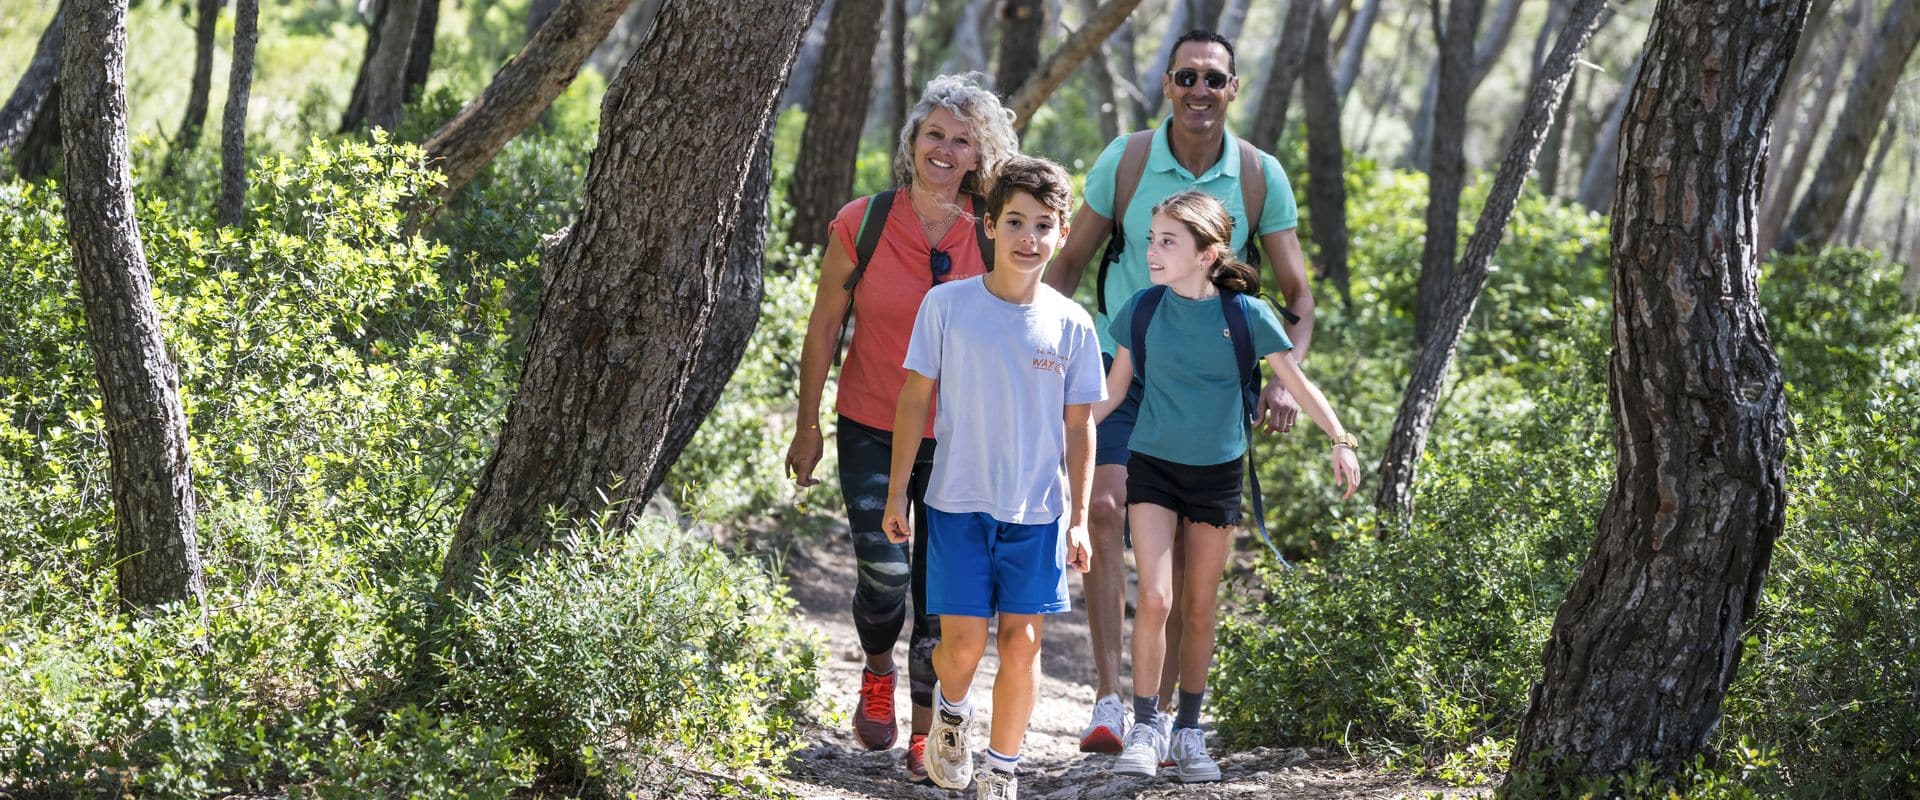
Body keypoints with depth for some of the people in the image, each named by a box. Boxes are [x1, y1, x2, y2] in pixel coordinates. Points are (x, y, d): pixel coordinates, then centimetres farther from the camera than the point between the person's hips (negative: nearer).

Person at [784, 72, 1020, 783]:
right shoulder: (862, 224, -7)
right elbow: (825, 327, 2)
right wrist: (807, 425, 5)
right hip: (872, 431, -1)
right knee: (885, 572, -9)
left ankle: (927, 732, 17)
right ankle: (877, 670, 24)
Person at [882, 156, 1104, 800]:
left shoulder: (1071, 325, -1)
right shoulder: (947, 305, -5)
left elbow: (1078, 425, 6)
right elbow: (914, 399, 1)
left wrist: (1079, 518, 5)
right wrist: (897, 492, 2)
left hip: (1037, 507, 1)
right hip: (959, 502, -1)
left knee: (1022, 642, 1)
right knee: (963, 642, -4)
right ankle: (951, 711, 31)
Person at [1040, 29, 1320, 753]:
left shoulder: (1261, 176, -5)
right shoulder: (1125, 160, -7)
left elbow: (1298, 298, 0)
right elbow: (1068, 265, 4)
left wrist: (1286, 379, -15)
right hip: (1122, 362, -1)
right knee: (1106, 509, -20)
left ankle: (1164, 709, 16)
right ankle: (1108, 700, -20)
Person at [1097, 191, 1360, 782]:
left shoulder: (1245, 313, -9)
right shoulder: (1143, 310, -5)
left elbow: (1295, 382, -1)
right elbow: (1113, 390, 6)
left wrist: (1340, 440, -9)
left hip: (1217, 471, 0)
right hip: (1153, 466, 0)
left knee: (1199, 609, 9)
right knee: (1154, 599, -13)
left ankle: (1189, 733, 23)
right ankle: (1145, 729, -1)